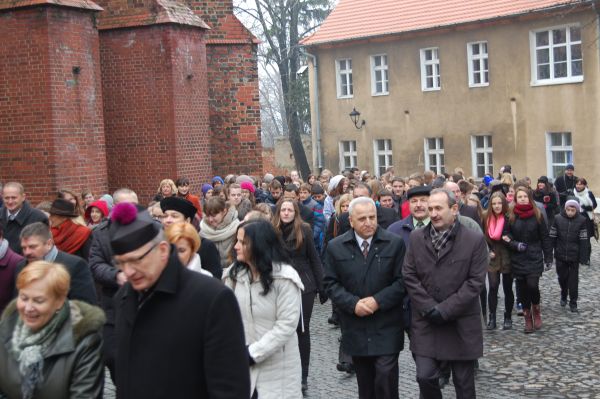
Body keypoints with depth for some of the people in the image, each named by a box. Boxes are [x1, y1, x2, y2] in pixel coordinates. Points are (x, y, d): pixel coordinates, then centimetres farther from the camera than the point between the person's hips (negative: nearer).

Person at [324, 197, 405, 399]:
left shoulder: (395, 243, -3)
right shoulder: (336, 247, 0)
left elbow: (402, 281, -4)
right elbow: (330, 283, 1)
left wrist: (378, 301, -16)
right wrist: (353, 303, -13)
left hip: (386, 328, -2)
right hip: (356, 328, 2)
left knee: (386, 377, -10)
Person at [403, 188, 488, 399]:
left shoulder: (475, 240, -6)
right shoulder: (416, 238, 4)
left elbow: (475, 281, -10)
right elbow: (409, 276, 2)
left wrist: (444, 310, -15)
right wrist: (429, 308, -9)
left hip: (461, 324, -2)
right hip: (426, 322, 2)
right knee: (425, 377, -3)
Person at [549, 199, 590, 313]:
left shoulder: (581, 220, -9)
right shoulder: (558, 219, -7)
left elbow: (583, 240, -8)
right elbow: (552, 237, -1)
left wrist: (583, 257, -10)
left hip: (574, 256, -1)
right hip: (560, 255, 2)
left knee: (573, 279, 4)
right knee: (562, 277, 14)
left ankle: (573, 302, 15)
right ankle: (563, 296, 37)